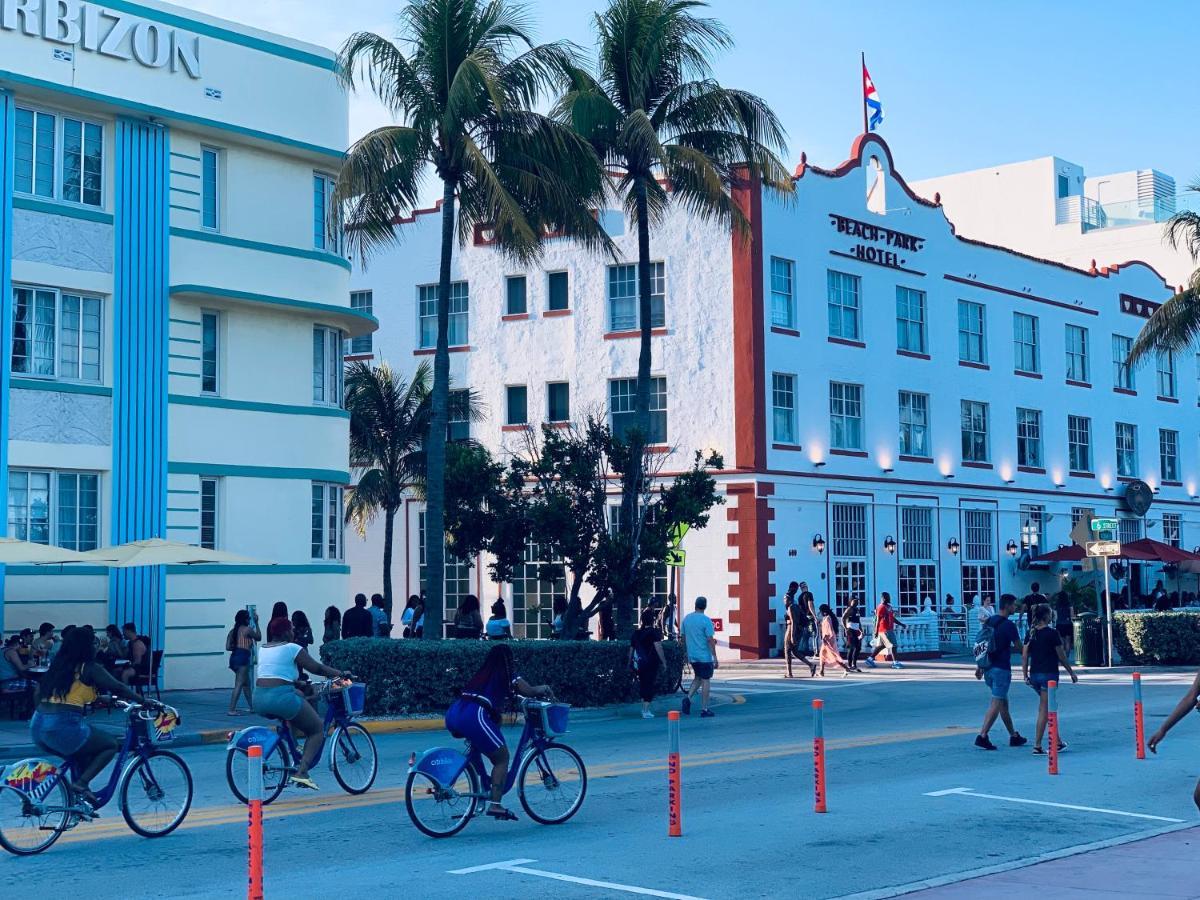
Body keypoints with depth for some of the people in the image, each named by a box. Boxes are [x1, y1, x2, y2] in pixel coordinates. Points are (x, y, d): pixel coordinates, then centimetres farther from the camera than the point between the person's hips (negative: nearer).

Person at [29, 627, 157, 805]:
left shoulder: (58, 665, 19)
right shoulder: (89, 668, -2)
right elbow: (117, 688, -10)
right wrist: (144, 701, -1)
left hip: (37, 726, 8)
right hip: (63, 727, -8)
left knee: (83, 752, 30)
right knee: (111, 744, 11)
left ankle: (80, 797, 23)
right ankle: (81, 783, -3)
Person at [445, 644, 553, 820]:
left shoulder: (482, 674, 28)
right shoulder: (509, 676, 10)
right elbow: (530, 691, 14)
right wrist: (545, 689, 35)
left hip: (452, 714, 7)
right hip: (475, 717, -7)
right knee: (502, 758, 6)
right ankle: (495, 805, 0)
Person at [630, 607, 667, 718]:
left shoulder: (636, 632, 8)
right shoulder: (654, 632, -10)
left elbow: (631, 648, 12)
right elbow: (658, 647, -18)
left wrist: (630, 662, 20)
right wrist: (664, 662, -13)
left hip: (639, 662, 6)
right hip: (651, 663, -6)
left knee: (643, 685, 18)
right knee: (649, 686, -1)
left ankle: (643, 708, 24)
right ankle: (646, 711, -4)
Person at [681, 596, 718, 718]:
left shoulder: (686, 618, 4)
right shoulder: (706, 620, -13)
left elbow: (683, 637, 11)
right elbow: (710, 640, -15)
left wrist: (687, 653, 22)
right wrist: (715, 658, -10)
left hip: (692, 656, 6)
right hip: (705, 656, -6)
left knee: (698, 678, 21)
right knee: (705, 681, 2)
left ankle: (688, 698, 0)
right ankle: (704, 710, 4)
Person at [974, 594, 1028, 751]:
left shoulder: (989, 622, 9)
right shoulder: (1008, 625, -14)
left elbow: (981, 645, 12)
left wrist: (979, 666, 17)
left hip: (988, 668, 8)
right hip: (1001, 669, -8)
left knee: (1003, 702, 16)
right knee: (996, 703, -5)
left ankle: (1014, 736, 24)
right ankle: (982, 736, -12)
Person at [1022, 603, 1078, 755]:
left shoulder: (1031, 633, 5)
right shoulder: (1052, 633, -11)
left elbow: (1024, 655, 3)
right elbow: (1061, 657, -6)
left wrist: (1025, 675, 8)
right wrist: (1072, 673, 5)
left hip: (1034, 674, 6)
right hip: (1049, 674, -6)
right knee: (1044, 710, -2)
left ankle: (1058, 742, 24)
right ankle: (1037, 745, 0)